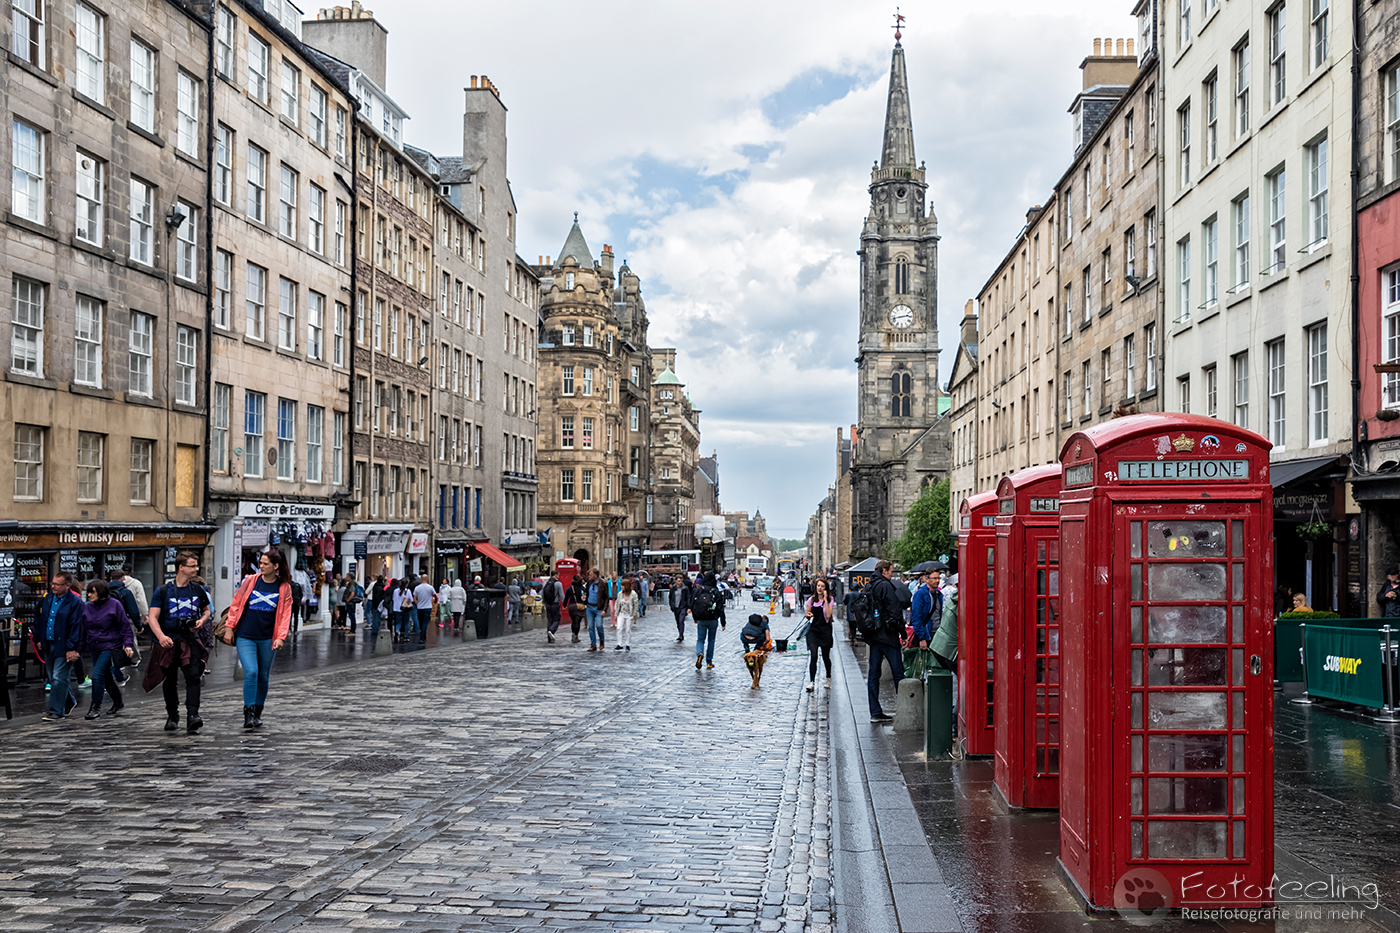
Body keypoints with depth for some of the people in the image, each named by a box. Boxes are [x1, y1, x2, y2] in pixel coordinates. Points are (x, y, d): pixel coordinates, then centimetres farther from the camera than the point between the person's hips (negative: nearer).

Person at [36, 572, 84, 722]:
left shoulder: (75, 603, -13)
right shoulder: (47, 599, 7)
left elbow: (76, 626, -15)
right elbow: (38, 618, 17)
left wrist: (72, 649, -17)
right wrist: (38, 639, 14)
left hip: (64, 647, -7)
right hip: (48, 645, 7)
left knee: (59, 679, -7)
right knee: (52, 678, 17)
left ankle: (56, 711, -1)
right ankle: (69, 702, 34)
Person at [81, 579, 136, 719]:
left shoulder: (114, 605, -6)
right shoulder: (87, 608, 8)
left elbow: (125, 627, -5)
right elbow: (83, 630, 12)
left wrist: (128, 644, -14)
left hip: (110, 647, -6)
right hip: (95, 648, 6)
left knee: (98, 675, -16)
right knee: (107, 678, 14)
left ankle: (96, 707, -8)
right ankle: (118, 701, 33)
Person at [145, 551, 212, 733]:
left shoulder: (198, 590, 7)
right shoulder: (163, 591, -4)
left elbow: (206, 610, 23)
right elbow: (152, 617, -9)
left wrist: (201, 621, -1)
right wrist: (161, 636, -26)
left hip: (190, 640, 1)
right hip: (168, 643, -1)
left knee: (193, 676, -16)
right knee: (169, 681, 9)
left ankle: (192, 716, -22)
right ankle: (172, 716, 25)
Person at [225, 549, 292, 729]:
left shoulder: (284, 587, 1)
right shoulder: (250, 582, 1)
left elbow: (285, 614, -2)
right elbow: (236, 605, 7)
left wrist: (280, 637, -11)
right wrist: (230, 628, 5)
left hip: (267, 638, 1)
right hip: (245, 636, -1)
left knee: (263, 676, 10)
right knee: (251, 672, -16)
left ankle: (258, 712, 27)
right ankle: (248, 712, -8)